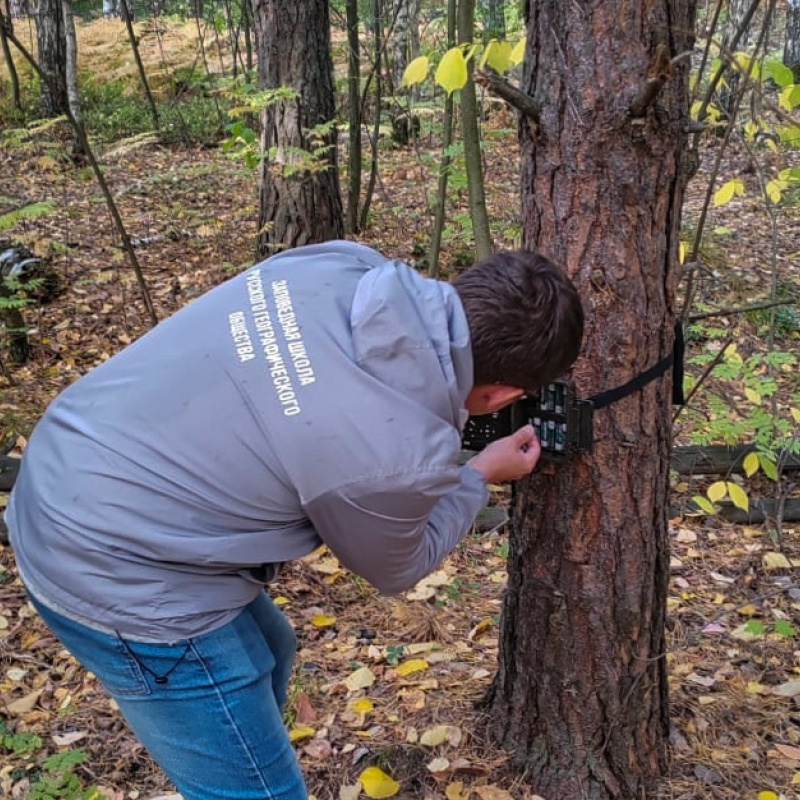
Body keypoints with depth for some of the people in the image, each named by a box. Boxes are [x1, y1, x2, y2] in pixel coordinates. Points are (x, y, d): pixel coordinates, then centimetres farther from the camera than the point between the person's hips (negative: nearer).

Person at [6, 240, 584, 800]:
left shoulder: (343, 264, -9)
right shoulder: (401, 454, -26)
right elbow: (393, 568, -1)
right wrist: (479, 477, 13)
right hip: (115, 579, -8)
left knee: (266, 655, 29)